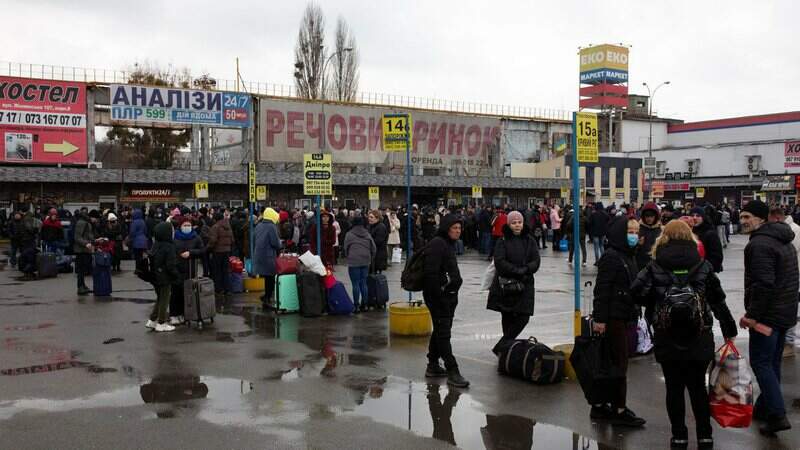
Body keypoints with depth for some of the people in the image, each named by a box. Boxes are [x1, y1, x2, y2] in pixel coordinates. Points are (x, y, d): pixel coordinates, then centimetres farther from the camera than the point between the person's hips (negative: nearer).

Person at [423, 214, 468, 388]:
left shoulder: (449, 244, 15)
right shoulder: (437, 244, -16)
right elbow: (430, 273, -23)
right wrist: (439, 295, -23)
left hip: (449, 296, 11)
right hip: (438, 296, -11)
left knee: (440, 330, 17)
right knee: (443, 332, -7)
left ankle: (433, 366, 27)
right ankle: (452, 372, -6)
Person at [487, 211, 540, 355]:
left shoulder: (530, 240, 8)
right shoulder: (503, 241, -1)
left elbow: (536, 261, 2)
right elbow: (499, 262, -12)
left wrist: (525, 270, -17)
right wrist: (518, 270, -18)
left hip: (525, 284, 2)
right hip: (505, 284, -2)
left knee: (523, 317, -6)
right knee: (507, 317, 4)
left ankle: (501, 347, 1)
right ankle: (506, 346, 16)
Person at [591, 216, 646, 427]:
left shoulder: (629, 256, 15)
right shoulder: (611, 256, -14)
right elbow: (601, 289, -19)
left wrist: (635, 314, 21)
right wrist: (600, 318, -21)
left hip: (623, 317, 9)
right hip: (613, 317, -9)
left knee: (610, 362, 12)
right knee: (619, 362, -4)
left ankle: (600, 406, 20)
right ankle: (619, 410, 4)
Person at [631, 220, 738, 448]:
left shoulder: (655, 266, -3)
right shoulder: (703, 265, 1)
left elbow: (637, 291, -15)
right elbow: (718, 301, 2)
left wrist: (655, 305, 4)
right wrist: (729, 329, 10)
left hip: (667, 337, -1)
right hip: (698, 337, 1)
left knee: (674, 387, 8)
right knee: (698, 387, 13)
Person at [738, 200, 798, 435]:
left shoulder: (759, 244, -18)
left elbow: (763, 284, -25)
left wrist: (752, 315, -19)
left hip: (768, 314, -10)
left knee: (760, 363, -4)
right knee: (772, 363, 16)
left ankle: (777, 415, -9)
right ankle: (764, 408, 26)